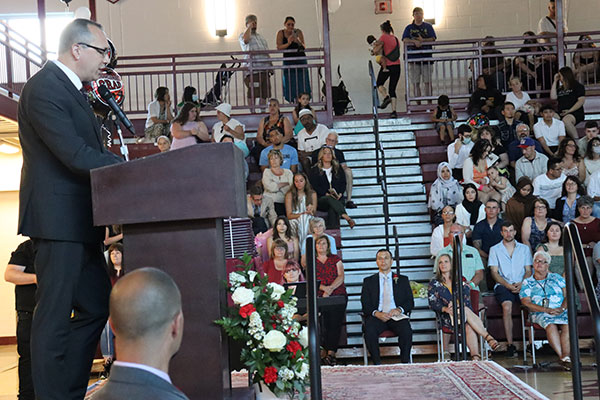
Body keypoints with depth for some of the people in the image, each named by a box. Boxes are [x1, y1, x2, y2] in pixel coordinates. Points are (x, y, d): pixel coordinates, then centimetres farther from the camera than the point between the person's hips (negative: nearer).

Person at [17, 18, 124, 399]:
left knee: (97, 305, 13)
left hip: (79, 223, 10)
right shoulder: (44, 88, -13)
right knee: (55, 315, -2)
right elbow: (76, 155, -22)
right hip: (59, 221, -10)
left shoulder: (71, 89, 19)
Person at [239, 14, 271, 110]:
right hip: (252, 69, -7)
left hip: (264, 69, 7)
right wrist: (249, 27, -10)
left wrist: (270, 65, 20)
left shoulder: (260, 36, 26)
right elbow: (245, 39, -23)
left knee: (264, 94, 7)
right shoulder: (243, 35, 4)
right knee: (253, 94, -11)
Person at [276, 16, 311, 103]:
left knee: (302, 82, -6)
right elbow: (279, 47, -10)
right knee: (290, 85, -4)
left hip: (300, 60, 0)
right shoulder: (281, 33, 0)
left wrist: (299, 41, -26)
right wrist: (288, 43, -26)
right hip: (288, 61, 0)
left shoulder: (298, 32, -2)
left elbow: (304, 47, -7)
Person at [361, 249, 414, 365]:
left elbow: (410, 302, 12)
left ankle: (405, 363, -19)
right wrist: (376, 313, -14)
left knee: (406, 330, -32)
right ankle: (377, 364, -21)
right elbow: (365, 304, 7)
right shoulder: (368, 281, 17)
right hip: (377, 316, 0)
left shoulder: (402, 280, 19)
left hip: (397, 316, 0)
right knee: (369, 330, -32)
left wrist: (399, 309, -10)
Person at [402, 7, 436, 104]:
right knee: (415, 83, 0)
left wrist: (423, 40, -15)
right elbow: (405, 40, -2)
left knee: (427, 81, -3)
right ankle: (418, 103, 5)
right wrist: (414, 41, -19)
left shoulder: (428, 26, 11)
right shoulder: (409, 28, 11)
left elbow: (433, 39, 1)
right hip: (413, 58, 1)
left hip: (426, 57, 0)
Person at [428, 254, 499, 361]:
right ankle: (488, 337, -38)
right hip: (448, 316, -2)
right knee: (466, 310, -34)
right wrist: (445, 309, -16)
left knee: (469, 327, -33)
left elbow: (466, 298, 6)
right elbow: (432, 303, 4)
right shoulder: (434, 283, 16)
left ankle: (475, 357, -45)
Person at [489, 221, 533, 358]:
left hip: (522, 286, 2)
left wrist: (522, 284, -8)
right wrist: (508, 285, -11)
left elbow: (528, 271, 13)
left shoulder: (524, 248, 19)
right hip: (503, 285, -1)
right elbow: (494, 272, 5)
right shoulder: (495, 249, 13)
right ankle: (510, 344, -27)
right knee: (507, 306, -32)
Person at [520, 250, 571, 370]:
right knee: (550, 325, -36)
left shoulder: (556, 278, 22)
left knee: (568, 325, -33)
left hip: (561, 312, 2)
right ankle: (563, 358, -40)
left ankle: (566, 357, -42)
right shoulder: (527, 282, 15)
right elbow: (526, 302, 1)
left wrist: (562, 308, -9)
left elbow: (567, 295, 13)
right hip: (540, 314, -2)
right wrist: (546, 310, -12)